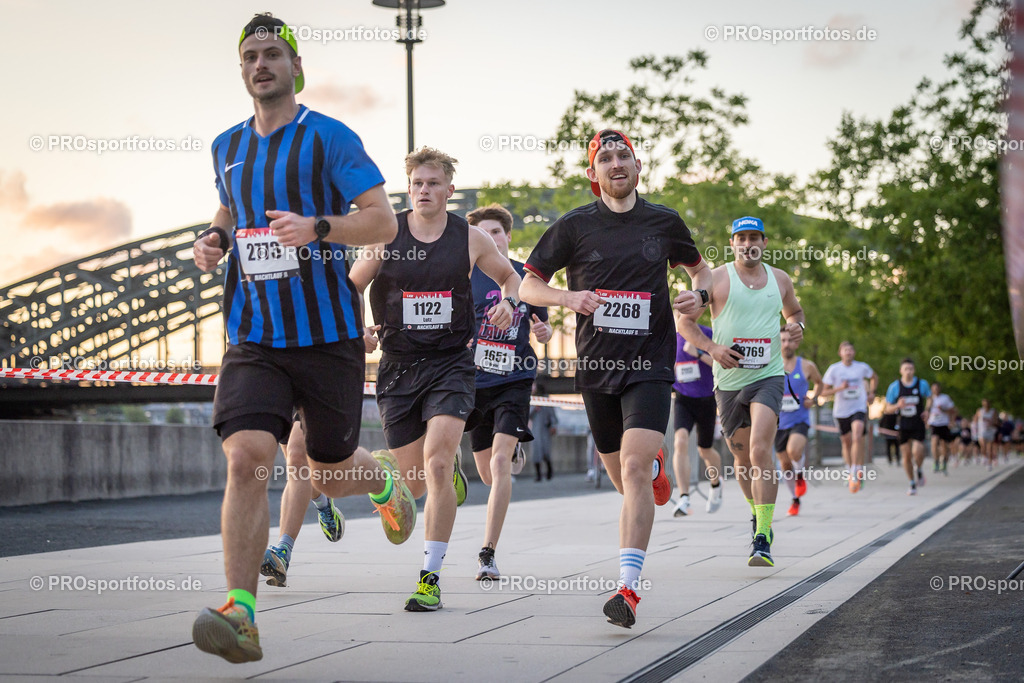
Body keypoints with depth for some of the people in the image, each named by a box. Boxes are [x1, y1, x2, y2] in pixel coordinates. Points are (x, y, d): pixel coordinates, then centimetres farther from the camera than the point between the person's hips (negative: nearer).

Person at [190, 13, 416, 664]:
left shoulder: (329, 137, -4)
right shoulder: (228, 146, 12)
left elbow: (384, 220, -9)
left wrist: (316, 228, -26)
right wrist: (213, 239, 7)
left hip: (328, 334, -3)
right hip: (254, 337, 3)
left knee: (333, 474, 10)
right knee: (246, 459, -19)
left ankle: (385, 479, 49)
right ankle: (241, 616, -21)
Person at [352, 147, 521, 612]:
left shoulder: (471, 239, 0)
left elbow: (509, 276, 17)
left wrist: (509, 303, -4)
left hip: (451, 363, -2)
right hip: (398, 365, 2)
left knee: (436, 466, -20)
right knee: (413, 483, 7)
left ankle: (431, 577, -12)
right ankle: (451, 468, 47)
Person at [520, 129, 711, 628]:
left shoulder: (664, 222, 5)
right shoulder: (574, 226, 2)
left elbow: (698, 268, 22)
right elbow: (528, 286, 5)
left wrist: (699, 294, -1)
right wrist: (568, 298, -15)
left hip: (650, 365, -2)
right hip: (597, 366, 2)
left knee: (634, 468, -19)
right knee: (622, 477, 13)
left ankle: (628, 588, -21)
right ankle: (655, 468, 52)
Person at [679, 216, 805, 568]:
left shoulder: (780, 279, 9)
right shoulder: (716, 279, 0)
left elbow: (794, 311, 27)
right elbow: (685, 321, 2)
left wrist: (797, 326, 3)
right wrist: (711, 347, -14)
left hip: (768, 377, -1)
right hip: (729, 380, 1)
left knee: (760, 449, -19)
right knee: (742, 456, 11)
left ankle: (763, 540, -22)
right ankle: (757, 514, 40)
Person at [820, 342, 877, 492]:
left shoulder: (862, 367, 1)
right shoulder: (834, 369, -5)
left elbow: (874, 378, 24)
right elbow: (823, 392, -7)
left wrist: (871, 393, 9)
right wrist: (840, 388, -21)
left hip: (859, 408, -1)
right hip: (841, 411, 1)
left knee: (857, 437, -24)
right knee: (846, 442, 12)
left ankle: (856, 473, -25)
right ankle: (849, 469, 36)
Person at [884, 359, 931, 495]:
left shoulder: (922, 384, -2)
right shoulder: (894, 387, -4)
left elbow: (929, 398, 16)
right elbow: (887, 408, 1)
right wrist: (897, 406, -21)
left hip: (918, 425, -1)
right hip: (903, 426, 1)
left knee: (918, 452, -19)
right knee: (906, 455, 3)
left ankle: (919, 470, 14)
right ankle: (912, 484, 19)